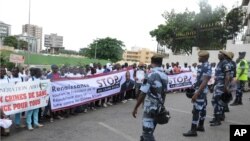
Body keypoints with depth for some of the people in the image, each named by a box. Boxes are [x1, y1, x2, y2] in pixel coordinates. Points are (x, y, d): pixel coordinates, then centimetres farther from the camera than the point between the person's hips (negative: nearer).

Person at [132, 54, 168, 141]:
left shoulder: (151, 76, -17)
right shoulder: (165, 76, 5)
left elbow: (143, 94, -19)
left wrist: (135, 108, -11)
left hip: (150, 109, -8)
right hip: (159, 109, 8)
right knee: (148, 132, 21)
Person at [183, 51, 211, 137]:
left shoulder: (207, 67, -20)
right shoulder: (203, 66, 10)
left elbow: (204, 82, -26)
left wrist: (196, 93, -29)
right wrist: (197, 91, 22)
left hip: (201, 91, -10)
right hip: (202, 90, 10)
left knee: (196, 110, -8)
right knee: (202, 108, 17)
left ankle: (193, 130, -3)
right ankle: (201, 126, 28)